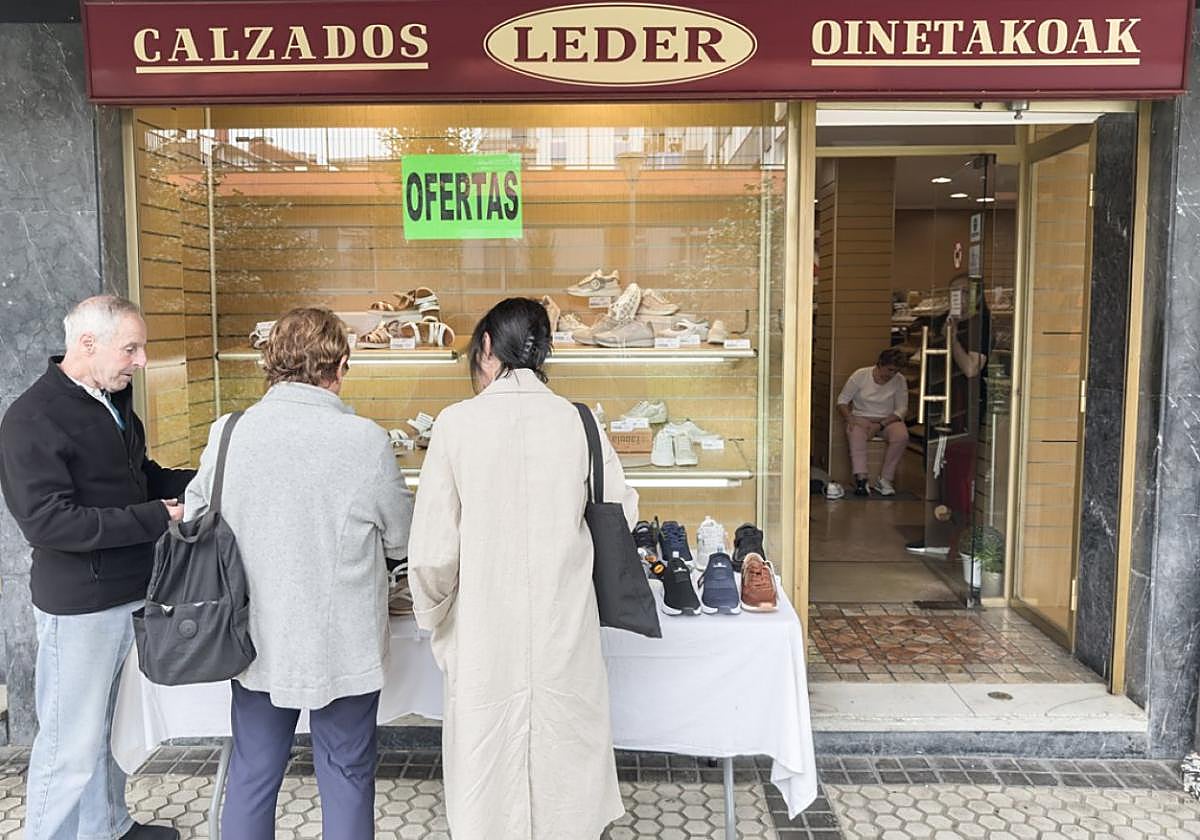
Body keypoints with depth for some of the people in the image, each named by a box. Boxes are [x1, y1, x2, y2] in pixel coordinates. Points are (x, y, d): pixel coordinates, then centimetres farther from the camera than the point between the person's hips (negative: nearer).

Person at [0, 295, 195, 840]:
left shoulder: (113, 401, 10)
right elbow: (46, 521, -23)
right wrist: (157, 518, -24)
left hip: (131, 592, 8)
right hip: (79, 606, -8)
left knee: (109, 727, 22)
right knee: (72, 744, 2)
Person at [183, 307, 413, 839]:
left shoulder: (227, 434, -9)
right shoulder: (366, 441, -18)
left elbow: (197, 521, 4)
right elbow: (401, 539, -6)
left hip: (257, 639, 3)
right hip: (342, 645, -3)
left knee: (252, 775, 19)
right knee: (346, 775, 14)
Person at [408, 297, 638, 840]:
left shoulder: (457, 424, -10)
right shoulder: (578, 423, -6)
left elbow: (432, 555, -9)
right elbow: (621, 515, 2)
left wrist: (435, 618, 10)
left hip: (486, 637, -1)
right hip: (565, 633, 1)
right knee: (564, 765, 17)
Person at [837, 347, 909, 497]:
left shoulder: (900, 381, -2)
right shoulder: (860, 375, -6)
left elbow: (901, 409, -4)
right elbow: (842, 401, -3)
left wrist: (880, 425, -18)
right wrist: (850, 420, -22)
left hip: (888, 420, 1)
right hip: (861, 418, -1)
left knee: (902, 436, -32)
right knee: (855, 434, -36)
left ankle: (884, 479, -25)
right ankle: (861, 478, -44)